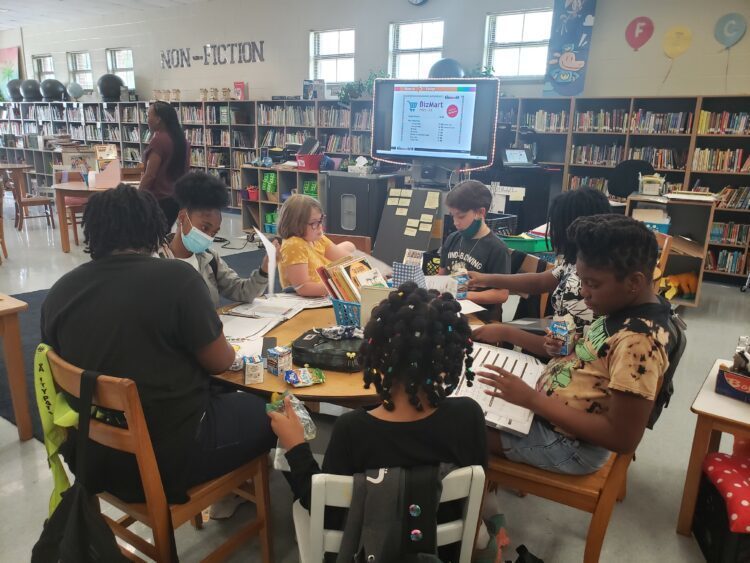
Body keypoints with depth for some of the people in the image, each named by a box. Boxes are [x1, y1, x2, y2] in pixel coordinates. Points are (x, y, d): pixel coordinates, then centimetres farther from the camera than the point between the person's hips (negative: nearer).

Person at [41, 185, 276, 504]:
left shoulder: (58, 293, -3)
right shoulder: (176, 276, -20)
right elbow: (220, 363, -11)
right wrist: (227, 350, 12)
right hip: (169, 459, -6)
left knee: (221, 393, 27)